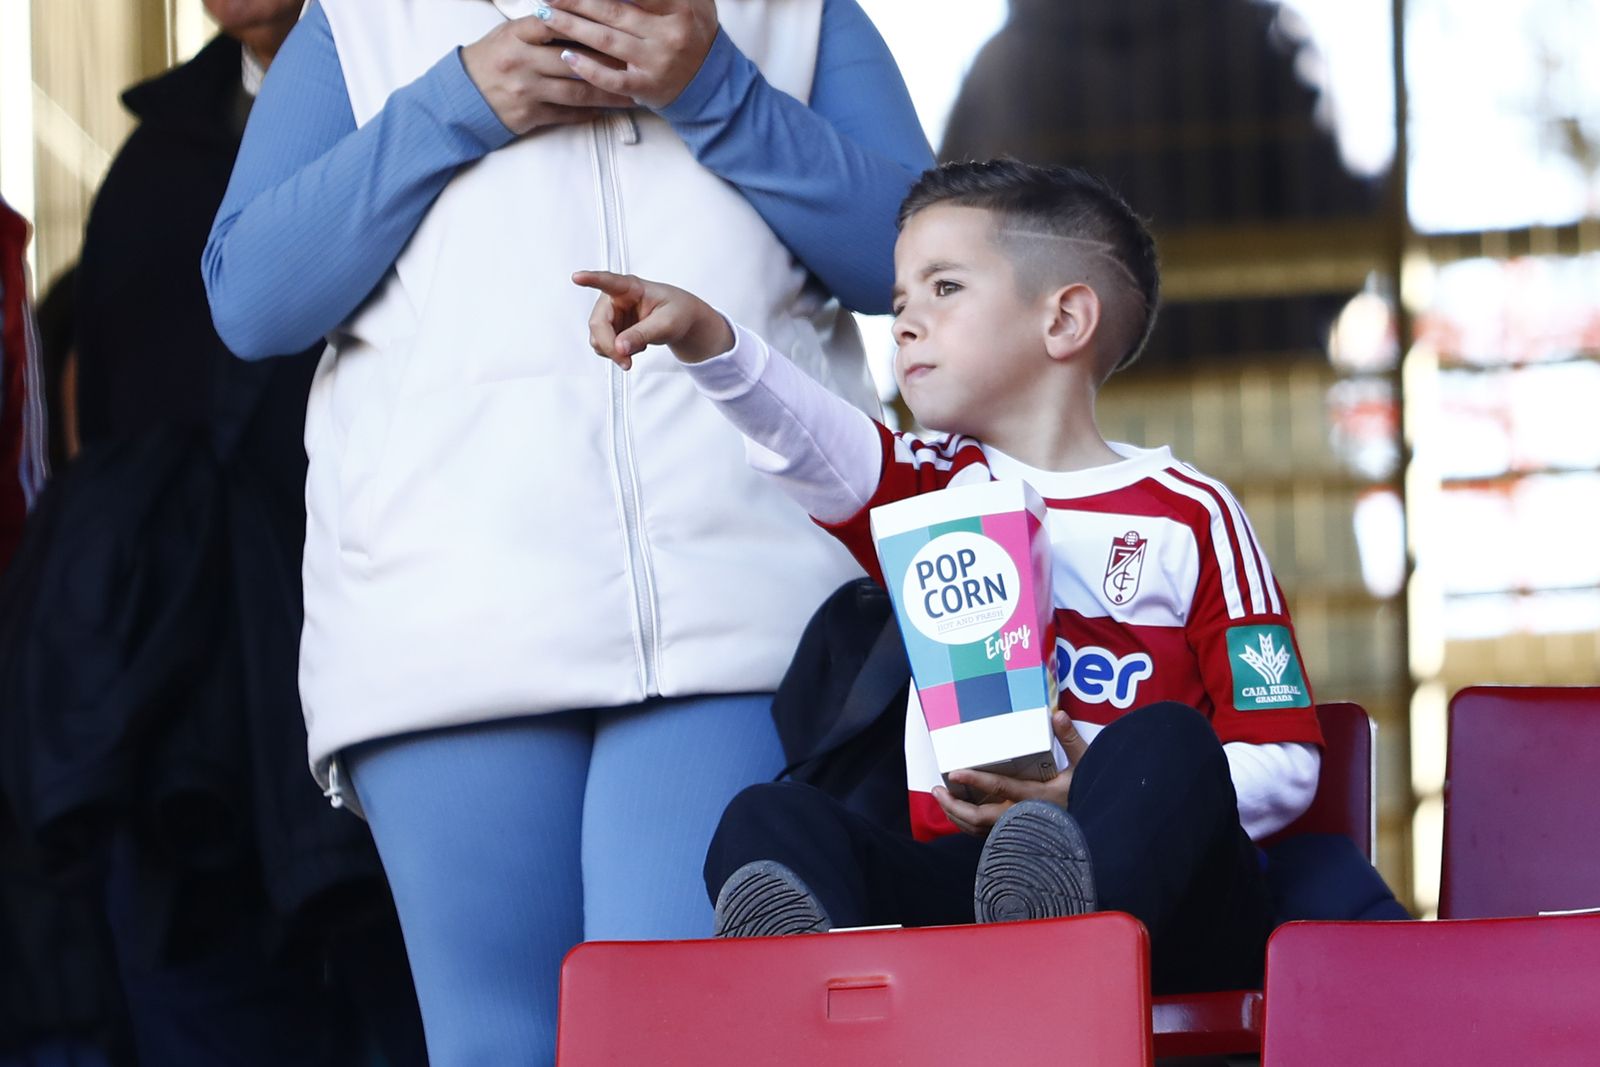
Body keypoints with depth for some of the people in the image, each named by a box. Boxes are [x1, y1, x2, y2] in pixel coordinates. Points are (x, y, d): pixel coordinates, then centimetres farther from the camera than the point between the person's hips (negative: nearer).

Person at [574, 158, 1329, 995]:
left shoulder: (1188, 517, 8)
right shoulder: (932, 490, 19)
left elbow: (1285, 762, 3)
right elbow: (805, 440, -5)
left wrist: (1102, 802, -14)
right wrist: (706, 341, -26)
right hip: (956, 881, 3)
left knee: (1167, 743, -31)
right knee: (770, 820, -21)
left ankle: (1074, 930, -63)